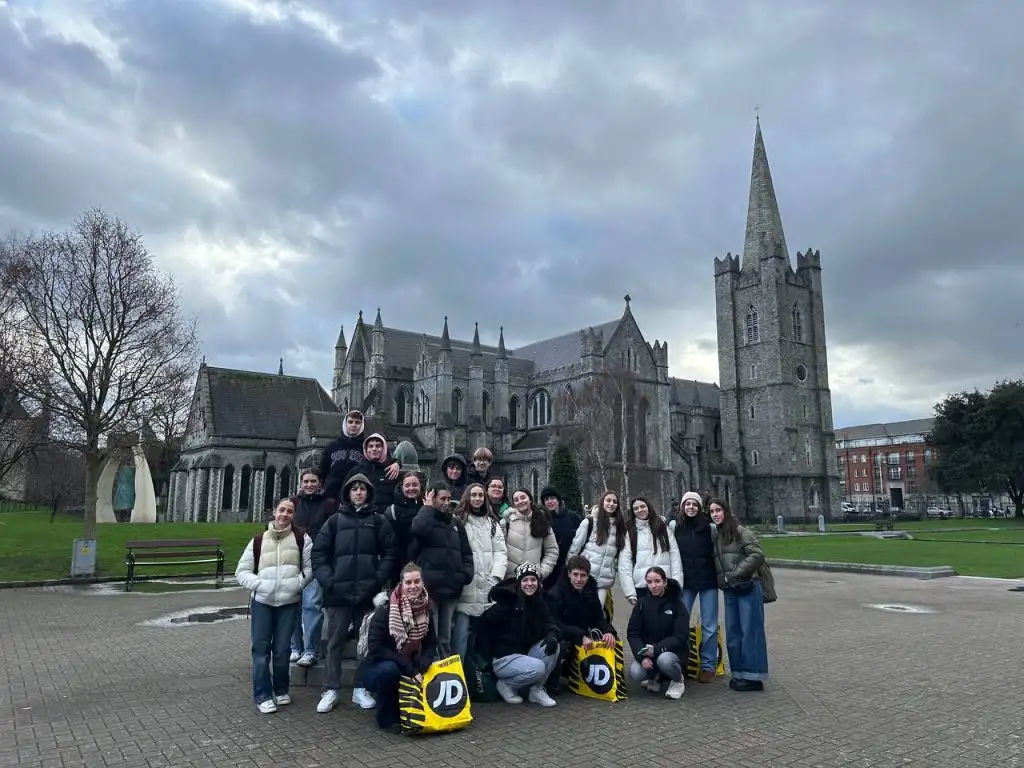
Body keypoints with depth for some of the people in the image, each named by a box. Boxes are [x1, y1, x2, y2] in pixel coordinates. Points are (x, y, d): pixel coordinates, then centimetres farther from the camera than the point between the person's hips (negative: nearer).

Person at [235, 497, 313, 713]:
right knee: (261, 649, 1)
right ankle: (263, 695, 12)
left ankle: (281, 690, 25)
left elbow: (309, 568, 3)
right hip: (262, 602, 1)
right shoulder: (258, 540, 3)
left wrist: (296, 584, -12)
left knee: (282, 649, 6)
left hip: (289, 602, 0)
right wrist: (259, 584, -10)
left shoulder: (302, 539, 1)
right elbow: (241, 572, 5)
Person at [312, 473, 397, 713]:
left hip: (368, 592, 1)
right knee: (335, 641, 5)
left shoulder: (379, 521, 6)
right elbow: (319, 552, 4)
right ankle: (330, 690, 15)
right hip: (338, 592, 0)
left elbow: (389, 553, 4)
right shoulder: (335, 520, 6)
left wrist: (379, 580, -7)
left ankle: (360, 689, 20)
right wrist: (327, 580, -7)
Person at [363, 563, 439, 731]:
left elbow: (431, 645, -2)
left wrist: (419, 669, -22)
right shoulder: (385, 610, -20)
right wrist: (410, 670, -27)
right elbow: (376, 648, -24)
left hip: (411, 668, 5)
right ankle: (386, 716, -9)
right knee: (389, 669, -36)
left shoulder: (425, 610, -5)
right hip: (379, 670, -4)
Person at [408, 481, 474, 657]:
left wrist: (467, 572, 2)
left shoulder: (456, 523, 17)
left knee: (445, 638, 13)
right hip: (429, 586, -5)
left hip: (451, 587, 5)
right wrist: (428, 507, -9)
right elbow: (418, 529, -25)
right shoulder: (425, 518, 1)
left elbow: (466, 552, 20)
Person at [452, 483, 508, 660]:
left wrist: (496, 576, -3)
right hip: (466, 586, -4)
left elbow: (500, 551, 10)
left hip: (487, 587, 4)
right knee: (461, 631, -8)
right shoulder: (458, 520, 0)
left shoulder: (492, 522, 16)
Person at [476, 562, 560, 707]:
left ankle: (537, 689, -1)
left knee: (553, 646, -16)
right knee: (538, 668, -29)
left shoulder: (539, 603, 1)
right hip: (503, 657, -6)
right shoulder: (507, 601, -19)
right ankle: (505, 684, -1)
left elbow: (548, 623, 0)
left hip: (525, 654, 6)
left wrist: (552, 634, -24)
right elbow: (484, 624, -19)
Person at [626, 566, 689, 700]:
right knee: (635, 672, -27)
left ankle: (678, 681, -2)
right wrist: (642, 656, -21)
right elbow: (633, 633, -3)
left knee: (664, 659, -36)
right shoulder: (642, 604, 0)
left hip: (672, 651, -2)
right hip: (647, 651, 2)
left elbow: (680, 637, -13)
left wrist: (656, 649, -25)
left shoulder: (677, 604, -7)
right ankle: (654, 677, 9)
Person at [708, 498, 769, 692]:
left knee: (750, 630, -2)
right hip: (729, 590, 7)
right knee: (732, 632, 11)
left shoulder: (741, 532, -8)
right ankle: (739, 673, 21)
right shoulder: (714, 535, 11)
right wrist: (722, 580, 6)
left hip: (747, 587, -7)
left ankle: (753, 676, 4)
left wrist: (735, 574, -15)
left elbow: (757, 555, -16)